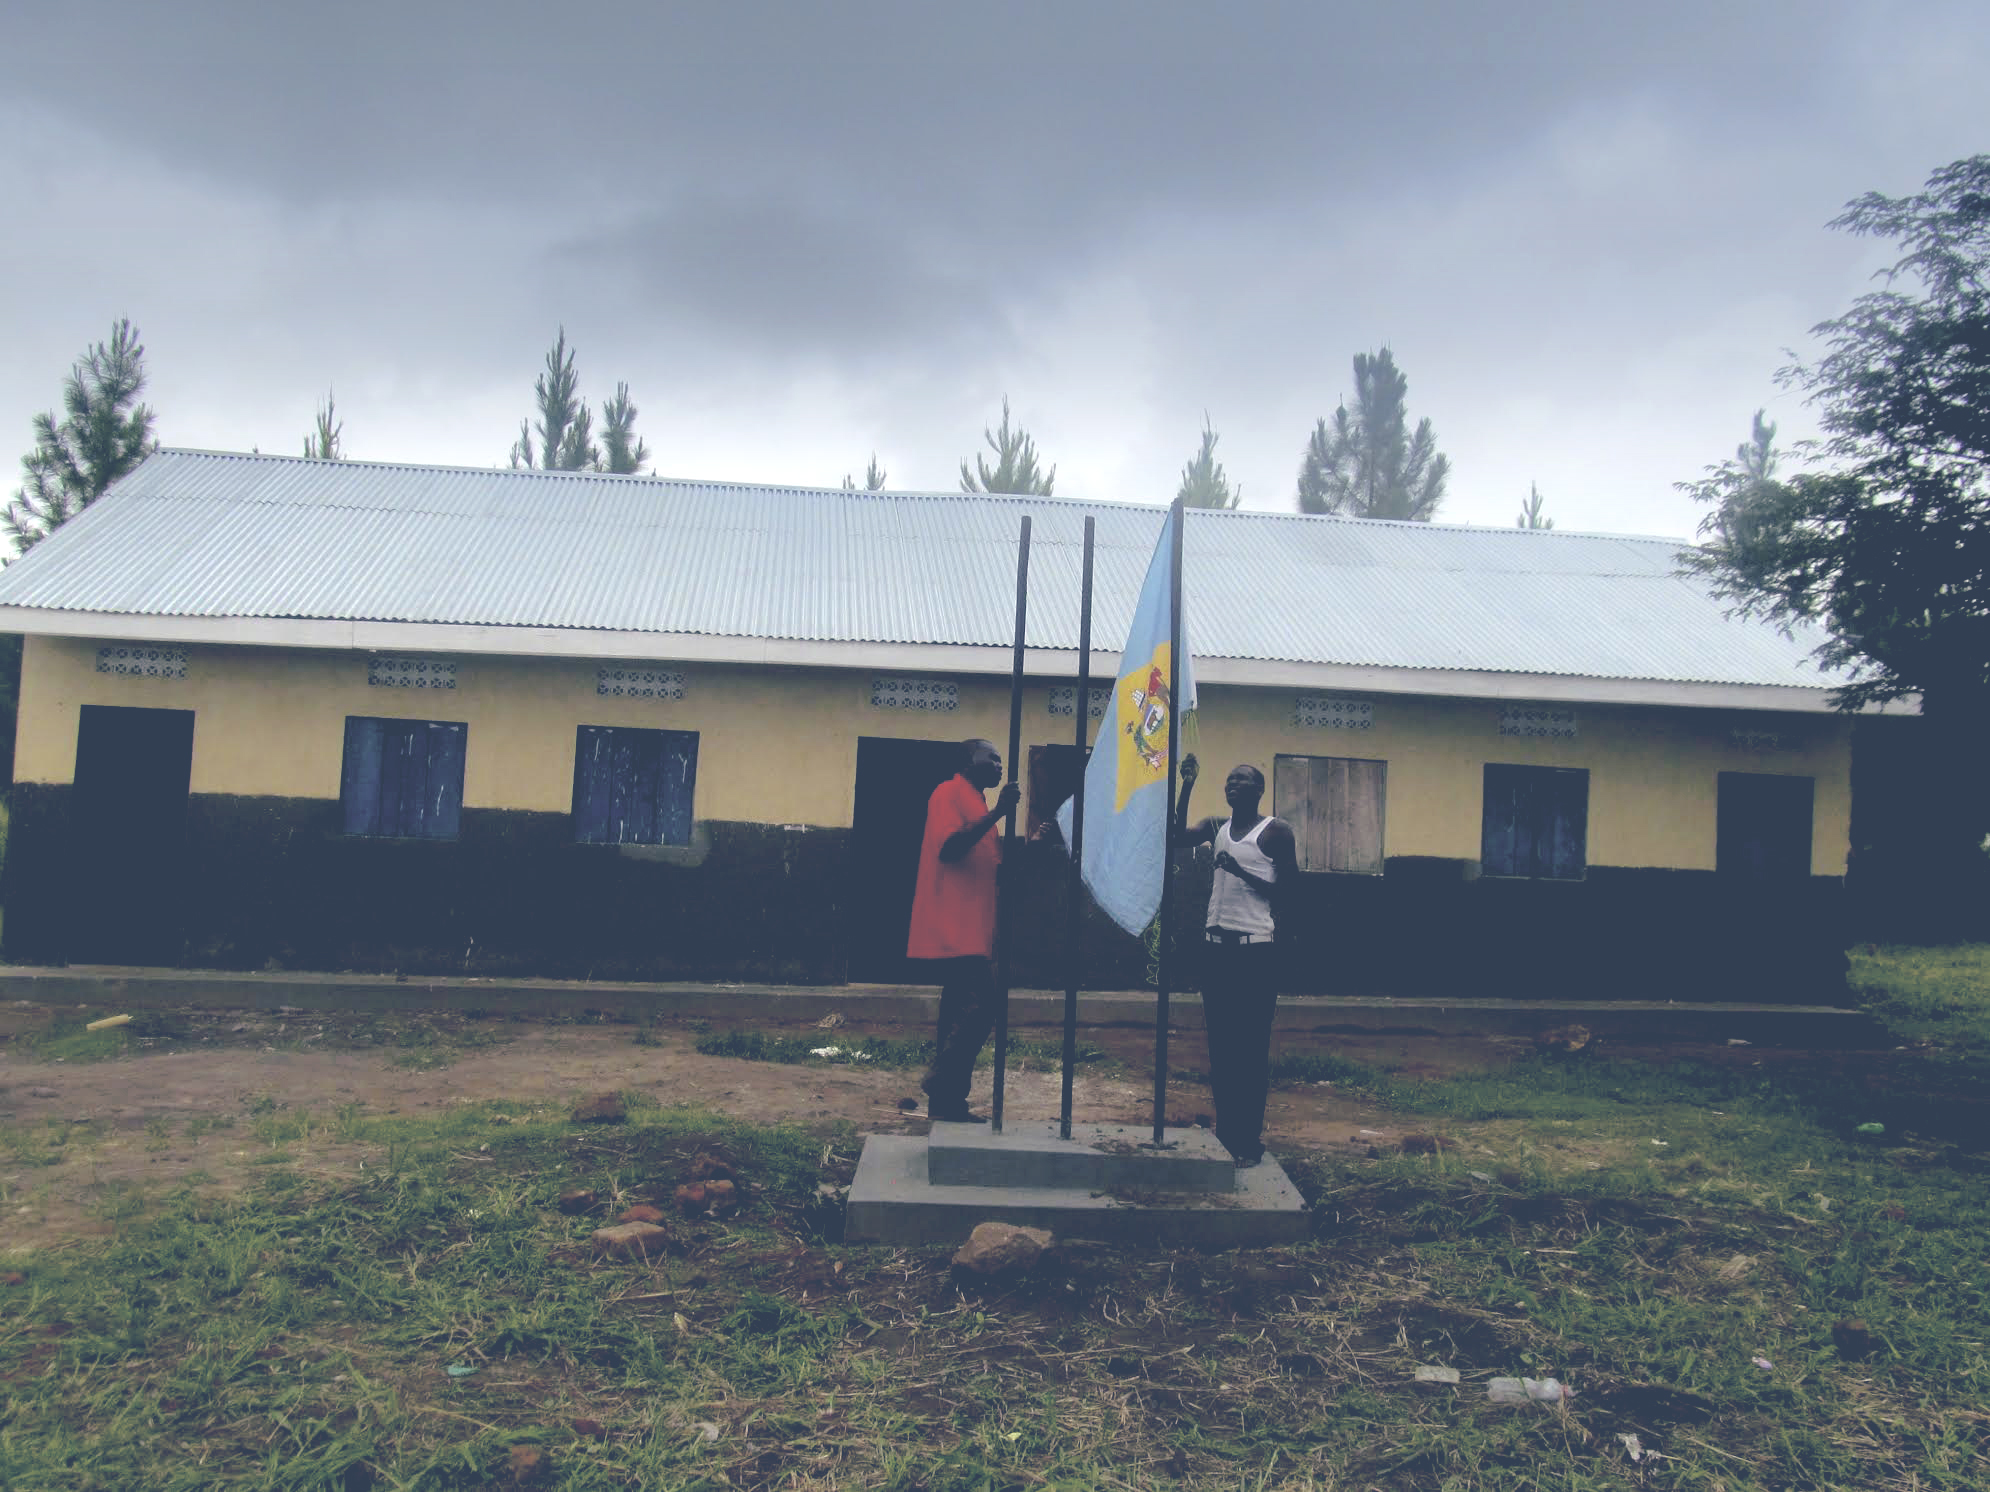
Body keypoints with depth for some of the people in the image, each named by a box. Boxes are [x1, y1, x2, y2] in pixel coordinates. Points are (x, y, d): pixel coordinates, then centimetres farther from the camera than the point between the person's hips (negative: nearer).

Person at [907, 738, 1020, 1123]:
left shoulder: (976, 803, 23)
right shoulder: (950, 793, -6)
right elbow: (948, 848, -20)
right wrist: (997, 813, -21)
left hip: (970, 931, 10)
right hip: (954, 930, -10)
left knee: (963, 1011, 9)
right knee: (979, 1006, -15)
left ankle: (946, 1101, 13)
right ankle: (943, 1088, -8)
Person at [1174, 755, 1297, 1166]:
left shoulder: (1276, 831, -3)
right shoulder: (1217, 827, 12)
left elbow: (1288, 889, -6)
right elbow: (1178, 836, -4)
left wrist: (1241, 872, -15)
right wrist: (1187, 786, -8)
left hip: (1255, 947, -6)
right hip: (1216, 943, 6)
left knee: (1252, 1046, -3)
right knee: (1220, 1044, 9)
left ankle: (1250, 1139, 2)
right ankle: (1225, 1131, 17)